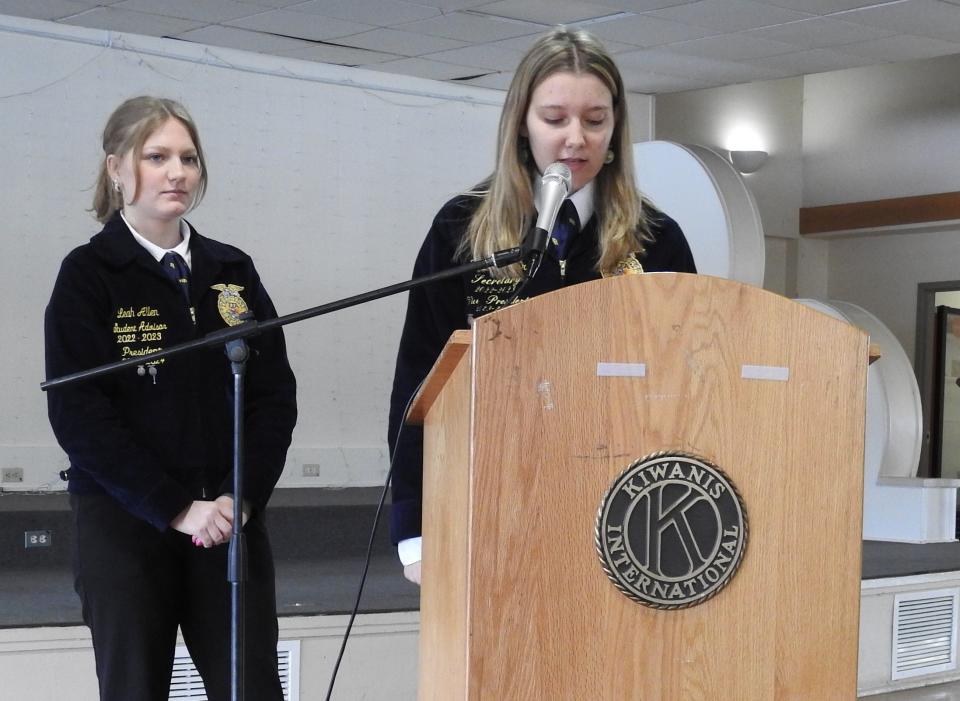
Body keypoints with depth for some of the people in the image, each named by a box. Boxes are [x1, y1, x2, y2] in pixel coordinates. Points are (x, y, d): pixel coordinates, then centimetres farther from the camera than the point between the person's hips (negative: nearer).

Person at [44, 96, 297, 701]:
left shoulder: (233, 270, 9)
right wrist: (175, 509, -14)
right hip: (125, 523, -3)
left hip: (231, 519, 3)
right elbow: (79, 414, -10)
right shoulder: (88, 275, -1)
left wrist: (240, 498, -10)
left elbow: (275, 394, 5)